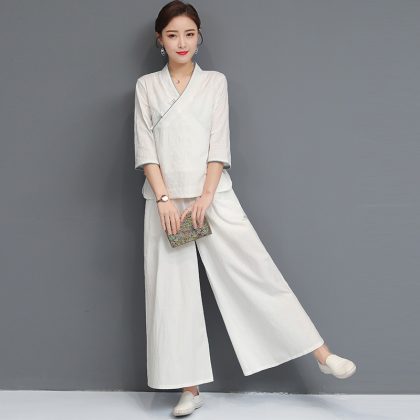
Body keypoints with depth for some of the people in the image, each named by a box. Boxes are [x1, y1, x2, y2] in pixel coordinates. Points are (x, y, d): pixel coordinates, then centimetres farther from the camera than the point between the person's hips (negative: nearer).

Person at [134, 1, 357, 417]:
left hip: (213, 195, -1)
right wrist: (164, 200, -11)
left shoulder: (215, 82, 7)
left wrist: (205, 198, -10)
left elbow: (219, 145, 0)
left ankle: (322, 354, 1)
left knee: (256, 272, -6)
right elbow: (145, 147, 0)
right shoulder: (147, 86, 8)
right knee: (172, 292, 2)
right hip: (165, 200, 1)